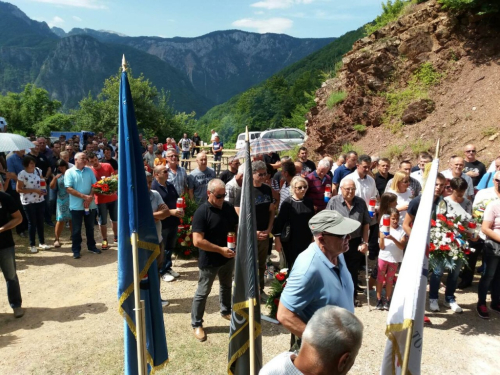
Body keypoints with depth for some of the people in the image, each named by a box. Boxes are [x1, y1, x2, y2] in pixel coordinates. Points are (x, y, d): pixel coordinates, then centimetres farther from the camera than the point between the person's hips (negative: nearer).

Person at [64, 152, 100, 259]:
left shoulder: (89, 171, 6)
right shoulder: (69, 172, -5)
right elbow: (69, 189, -13)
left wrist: (90, 198, -13)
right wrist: (84, 196, -19)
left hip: (90, 205, 3)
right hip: (76, 206, -3)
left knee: (90, 227, 15)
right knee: (76, 229, 5)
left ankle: (91, 246, 28)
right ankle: (76, 250, 15)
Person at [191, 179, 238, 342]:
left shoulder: (229, 207, -3)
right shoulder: (201, 212, -22)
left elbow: (237, 226, 10)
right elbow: (197, 241, -26)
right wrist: (220, 250, -25)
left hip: (229, 257, 6)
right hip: (209, 260, -6)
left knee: (226, 286, 25)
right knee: (203, 292, 8)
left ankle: (226, 311, 48)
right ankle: (196, 324, 25)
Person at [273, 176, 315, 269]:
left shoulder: (309, 201, 3)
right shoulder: (287, 203, -12)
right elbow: (279, 221, -11)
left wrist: (314, 237, 16)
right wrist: (277, 240, -11)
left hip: (306, 240, 4)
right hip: (291, 241, -4)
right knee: (293, 266, 7)